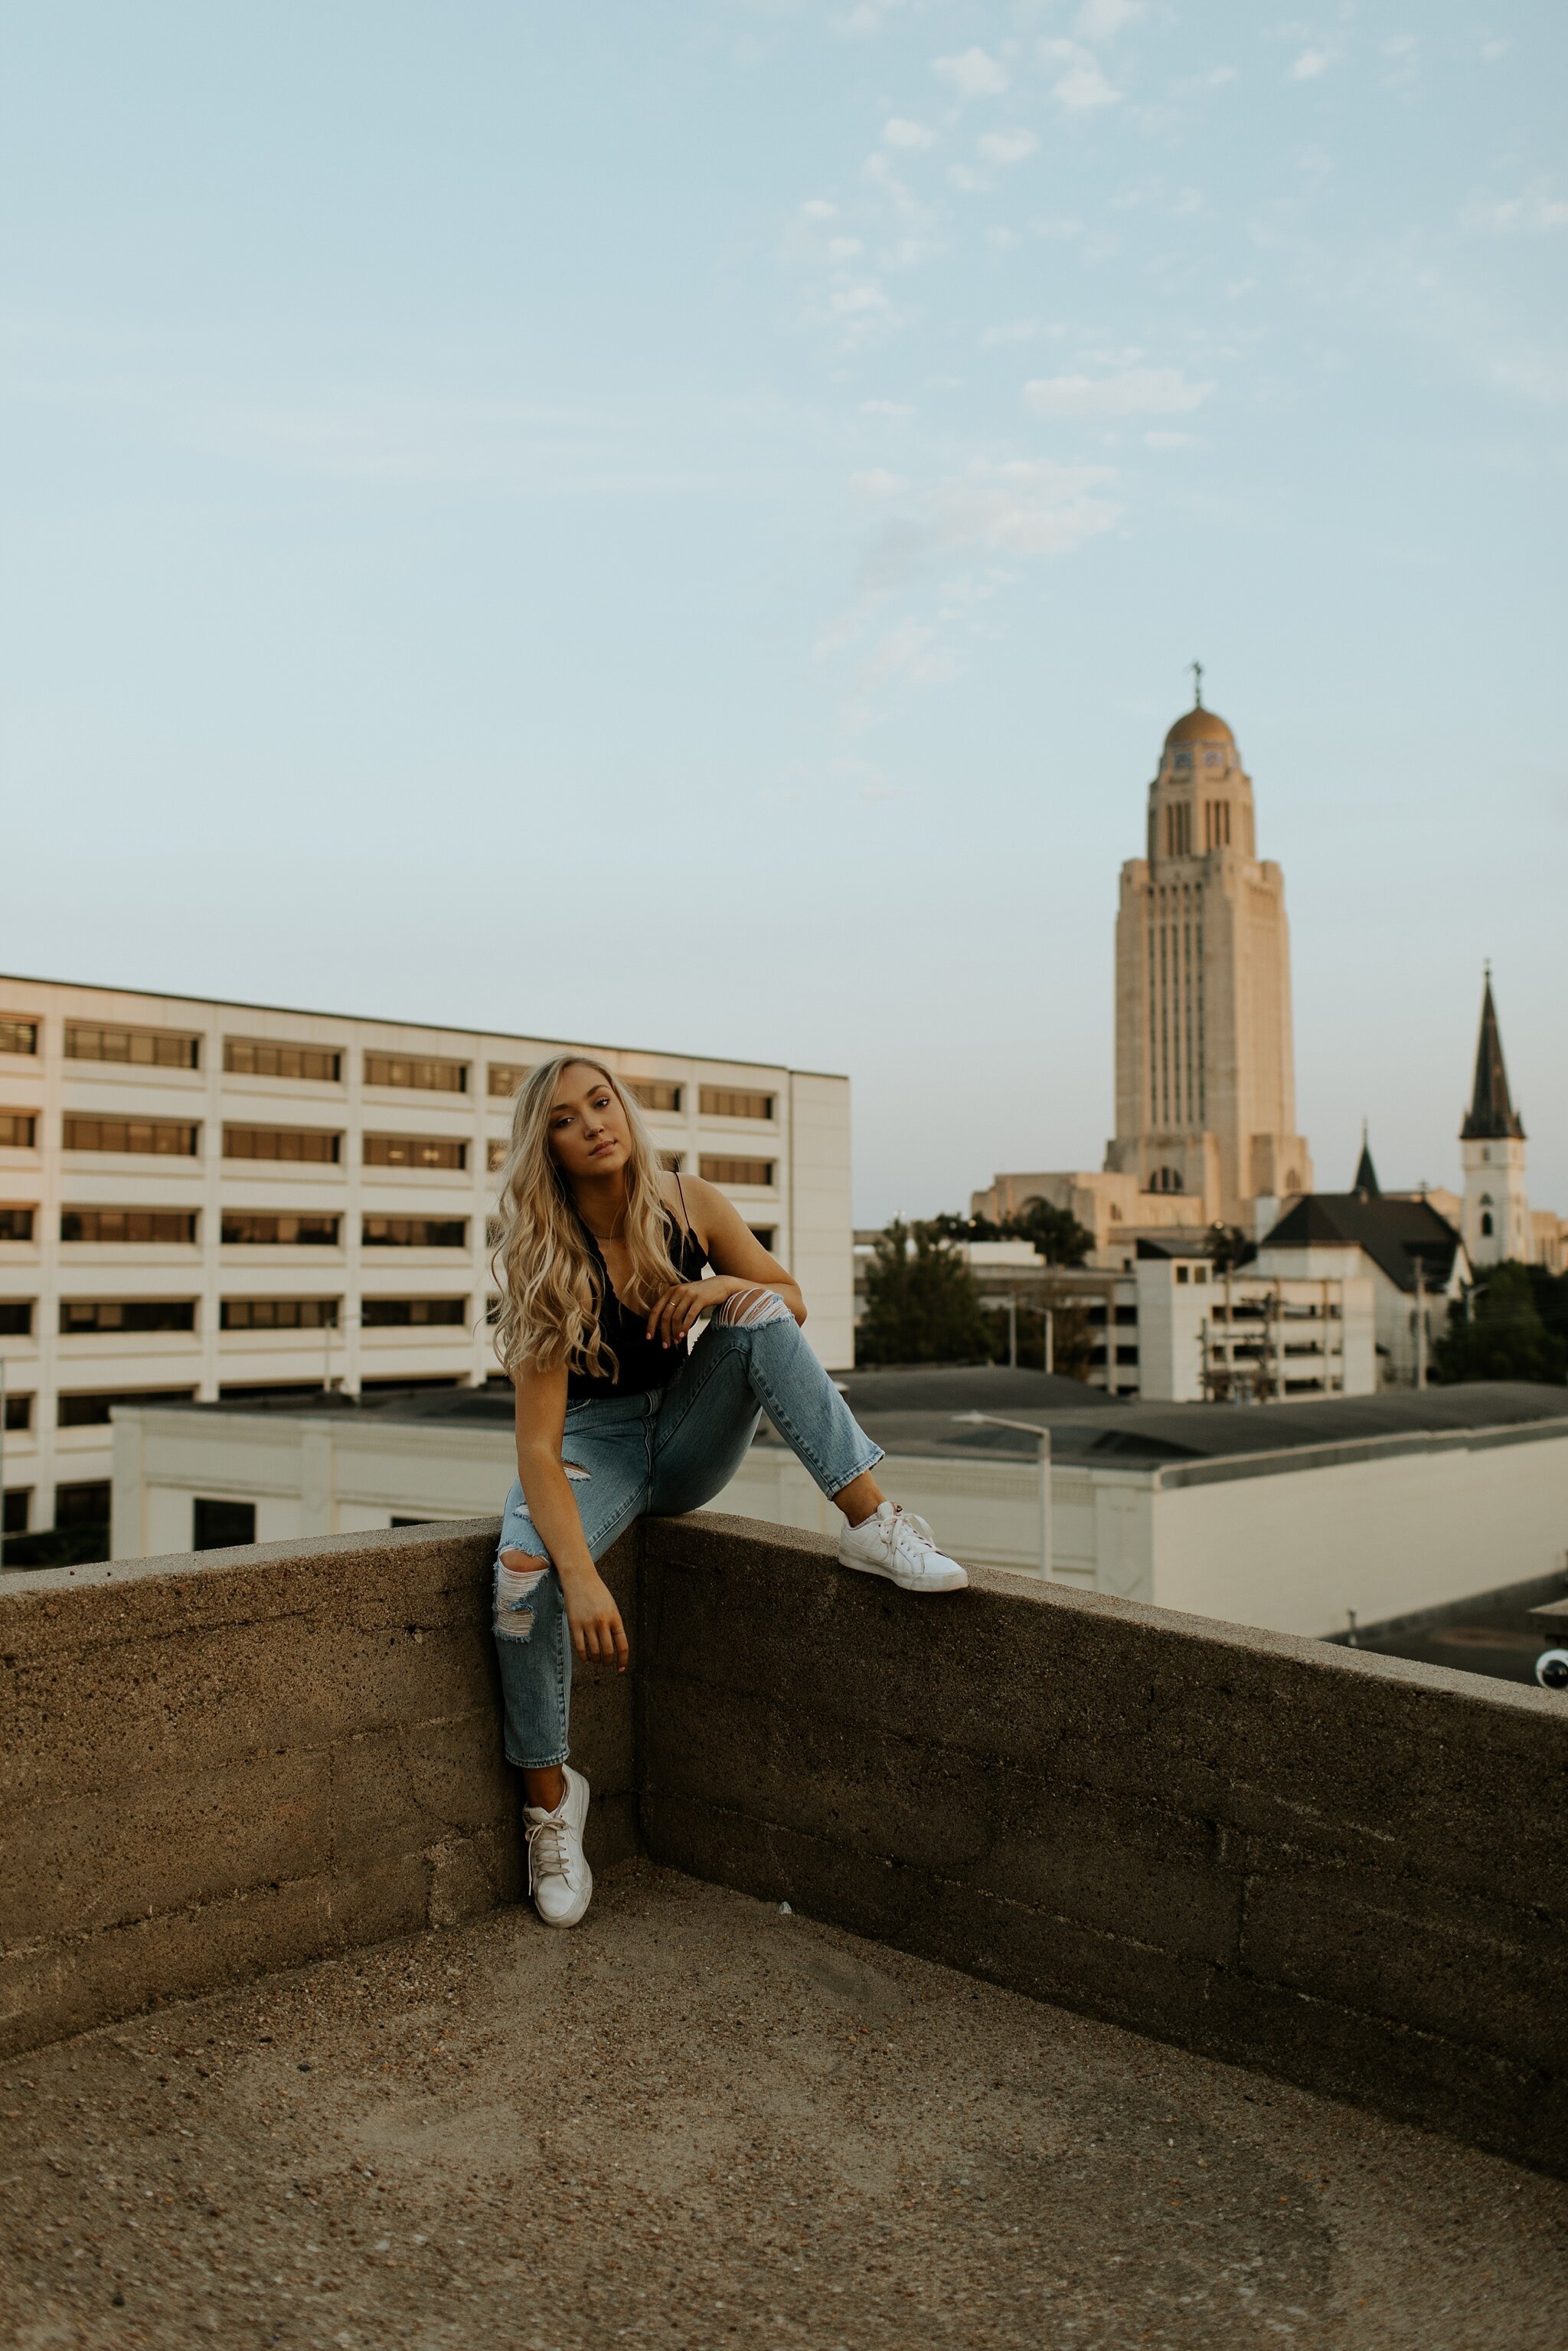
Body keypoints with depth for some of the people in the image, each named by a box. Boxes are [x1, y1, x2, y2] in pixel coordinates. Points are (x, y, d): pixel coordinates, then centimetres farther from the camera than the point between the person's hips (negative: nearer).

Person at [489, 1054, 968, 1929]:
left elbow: (793, 1301, 2)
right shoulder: (544, 1264, -20)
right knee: (524, 1571, -32)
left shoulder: (691, 1206, -10)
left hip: (690, 1438, 3)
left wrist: (728, 1287, -22)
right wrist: (581, 1578, -39)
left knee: (759, 1314, -23)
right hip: (594, 1444, -3)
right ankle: (551, 1796, -10)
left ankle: (873, 1525, -26)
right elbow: (538, 1445, -26)